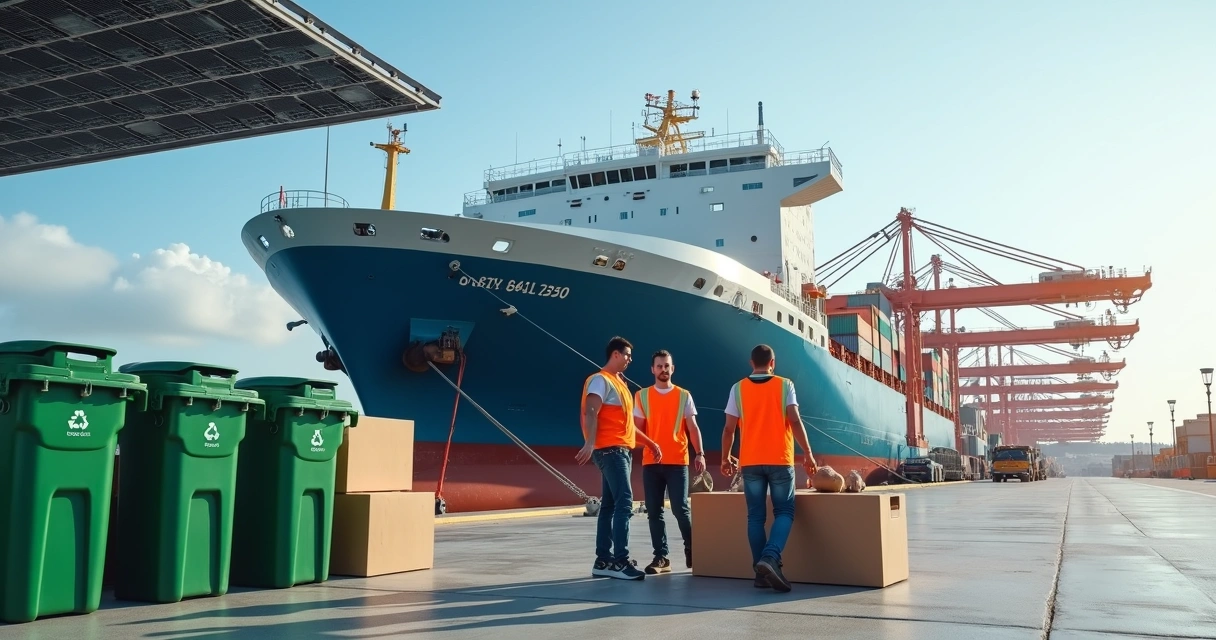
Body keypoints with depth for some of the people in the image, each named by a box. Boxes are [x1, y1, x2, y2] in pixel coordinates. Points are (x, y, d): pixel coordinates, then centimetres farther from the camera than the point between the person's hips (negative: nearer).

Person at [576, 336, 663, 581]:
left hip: (623, 450, 10)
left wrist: (649, 442, 24)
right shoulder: (601, 380, -7)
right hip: (610, 450, -10)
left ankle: (604, 560, 12)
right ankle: (620, 561, -17)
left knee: (610, 505, 9)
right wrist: (589, 443, -32)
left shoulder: (619, 382, 22)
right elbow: (590, 413, -19)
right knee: (624, 502, -16)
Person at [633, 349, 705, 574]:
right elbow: (637, 428, 7)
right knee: (654, 511, 1)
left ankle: (691, 550, 17)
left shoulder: (684, 395, 7)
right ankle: (661, 557, 8)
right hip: (650, 462, 1)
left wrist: (700, 453, -9)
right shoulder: (642, 396, 8)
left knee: (680, 509, -4)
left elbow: (693, 428, 4)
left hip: (678, 462, -1)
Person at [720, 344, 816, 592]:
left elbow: (729, 428, 2)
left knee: (756, 516, 7)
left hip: (750, 462, 2)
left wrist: (726, 458, 14)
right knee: (784, 511, 4)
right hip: (780, 460, -2)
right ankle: (770, 558, -18)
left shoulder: (738, 388, 4)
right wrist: (808, 453, -1)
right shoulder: (785, 385, 1)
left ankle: (761, 571, 4)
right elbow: (795, 421, -7)